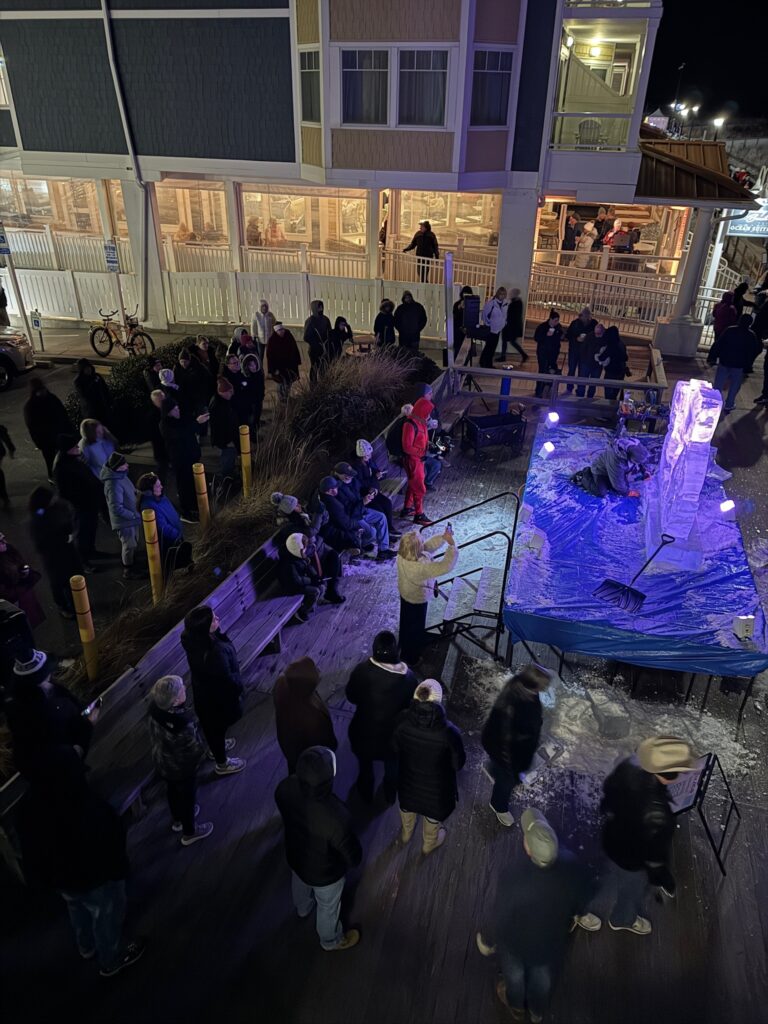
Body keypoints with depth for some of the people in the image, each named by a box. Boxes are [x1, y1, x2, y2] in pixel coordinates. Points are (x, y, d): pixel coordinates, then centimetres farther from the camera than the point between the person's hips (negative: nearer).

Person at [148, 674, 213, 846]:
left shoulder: (154, 708, -24)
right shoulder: (183, 724, -43)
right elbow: (195, 750, -26)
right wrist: (202, 752, -5)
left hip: (161, 762, 6)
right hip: (181, 768, -6)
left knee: (172, 791, 32)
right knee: (187, 797, 22)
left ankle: (177, 820, 59)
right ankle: (189, 832, 47)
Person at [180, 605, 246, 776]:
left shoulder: (191, 637, -20)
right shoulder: (215, 652, -43)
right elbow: (226, 678, -28)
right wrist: (238, 687, -11)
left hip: (203, 688, 7)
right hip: (218, 694, -7)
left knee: (209, 723, 32)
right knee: (218, 726, 18)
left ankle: (214, 748, 60)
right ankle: (222, 764, 44)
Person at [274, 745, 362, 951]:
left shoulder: (286, 788, -31)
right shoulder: (335, 817, -47)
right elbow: (354, 857, -28)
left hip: (295, 856, 5)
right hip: (324, 873, -5)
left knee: (300, 884, 39)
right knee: (328, 907, 29)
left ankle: (303, 908, 72)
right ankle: (331, 940, 60)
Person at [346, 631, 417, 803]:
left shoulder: (361, 670, -27)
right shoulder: (408, 677, -25)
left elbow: (351, 697, -12)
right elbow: (412, 704, -10)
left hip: (365, 729, 0)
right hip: (394, 730, 0)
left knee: (365, 764, 29)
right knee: (392, 764, 31)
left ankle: (366, 794, 53)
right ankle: (390, 795, 53)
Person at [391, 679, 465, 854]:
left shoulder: (403, 720, -30)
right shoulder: (449, 732, -37)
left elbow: (395, 749, -10)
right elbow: (458, 764, -19)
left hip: (408, 778, 2)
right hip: (436, 785, -2)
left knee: (407, 805, 34)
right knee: (433, 813, 31)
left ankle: (406, 834, 62)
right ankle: (429, 843, 58)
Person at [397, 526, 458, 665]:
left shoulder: (402, 555, -20)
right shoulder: (420, 567, -44)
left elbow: (428, 546, -8)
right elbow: (445, 566, -40)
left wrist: (442, 537, -18)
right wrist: (452, 544, -34)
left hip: (405, 594, 7)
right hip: (417, 600, -7)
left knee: (406, 623, 31)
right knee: (415, 628, 19)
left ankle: (404, 648, 57)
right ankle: (411, 658, 42)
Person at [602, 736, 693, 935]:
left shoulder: (631, 764, -26)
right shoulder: (655, 814, -46)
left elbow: (608, 787, -4)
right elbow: (655, 854, -27)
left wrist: (609, 811, 17)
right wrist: (664, 880, -7)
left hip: (613, 838, 6)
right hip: (630, 857, -6)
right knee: (633, 889, 29)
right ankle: (623, 920, 60)